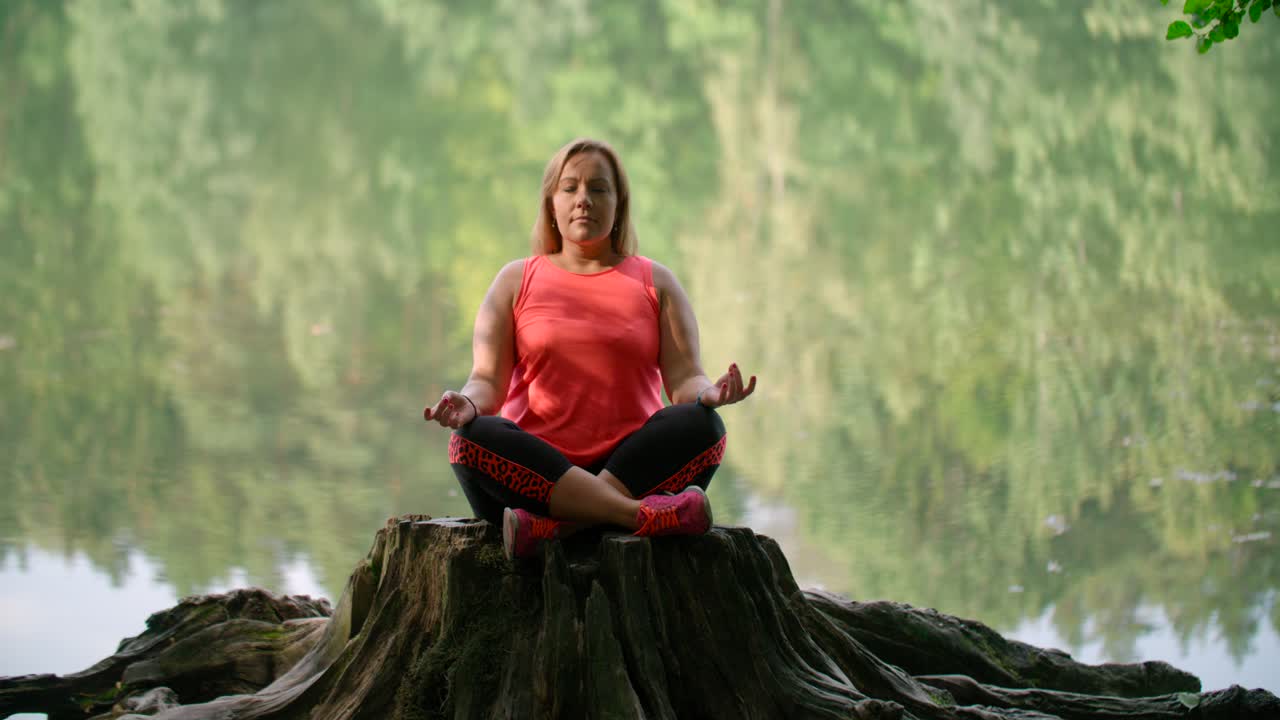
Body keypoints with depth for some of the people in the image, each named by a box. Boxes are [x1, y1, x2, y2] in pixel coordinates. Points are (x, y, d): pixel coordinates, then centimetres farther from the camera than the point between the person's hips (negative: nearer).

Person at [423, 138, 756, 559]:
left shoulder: (655, 283, 16)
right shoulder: (517, 281, 15)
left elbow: (684, 380, 5)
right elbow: (489, 380, 6)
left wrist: (708, 394, -20)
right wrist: (468, 403, -19)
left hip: (634, 469, 0)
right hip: (537, 469, 0)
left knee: (701, 425, -27)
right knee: (472, 438, -30)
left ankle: (552, 526, -39)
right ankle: (641, 516, -40)